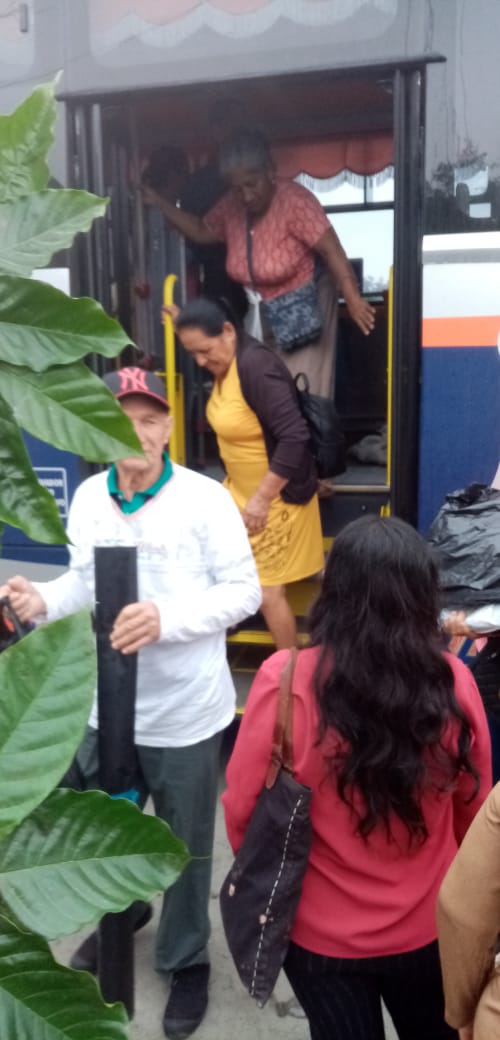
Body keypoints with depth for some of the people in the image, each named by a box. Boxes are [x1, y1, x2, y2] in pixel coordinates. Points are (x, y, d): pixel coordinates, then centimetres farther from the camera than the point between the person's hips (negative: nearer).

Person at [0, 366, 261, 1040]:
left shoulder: (205, 498, -16)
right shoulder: (88, 498, -1)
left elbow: (244, 590, -14)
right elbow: (84, 581, 10)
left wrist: (166, 620, -27)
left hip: (185, 713, -4)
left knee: (185, 849, 15)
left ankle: (186, 962, 41)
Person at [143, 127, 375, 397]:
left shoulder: (294, 200, -25)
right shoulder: (231, 205, -4)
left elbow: (331, 250, -30)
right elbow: (201, 231, 13)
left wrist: (353, 299, -39)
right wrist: (158, 202, 5)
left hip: (303, 309, -6)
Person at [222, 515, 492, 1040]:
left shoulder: (287, 682, -26)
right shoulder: (453, 681, -19)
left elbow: (243, 810, -14)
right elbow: (472, 808, -4)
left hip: (322, 931, -2)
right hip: (428, 925, 2)